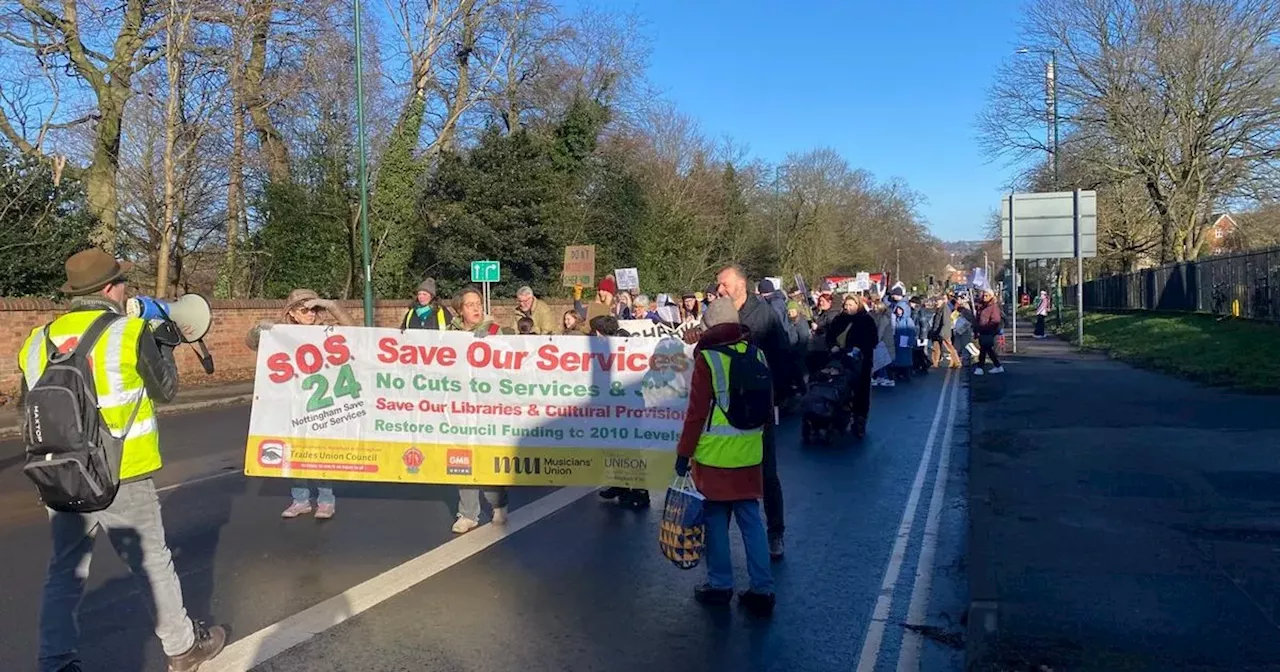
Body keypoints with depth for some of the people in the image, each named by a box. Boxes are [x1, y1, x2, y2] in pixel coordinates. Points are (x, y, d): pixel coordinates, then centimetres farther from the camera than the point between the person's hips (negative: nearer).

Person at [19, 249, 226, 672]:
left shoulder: (38, 340, 4)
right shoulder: (131, 333, -11)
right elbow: (166, 391, 2)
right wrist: (165, 347, 15)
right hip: (122, 478, -4)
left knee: (65, 571, 16)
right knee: (152, 563, 10)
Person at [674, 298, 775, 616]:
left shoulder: (707, 357, -11)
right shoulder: (755, 354, 4)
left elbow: (697, 411, -11)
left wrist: (684, 451, -4)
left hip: (715, 453, -4)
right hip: (750, 453, 4)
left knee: (716, 518, 8)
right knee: (751, 519, 9)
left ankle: (720, 585, 15)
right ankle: (762, 589, 9)